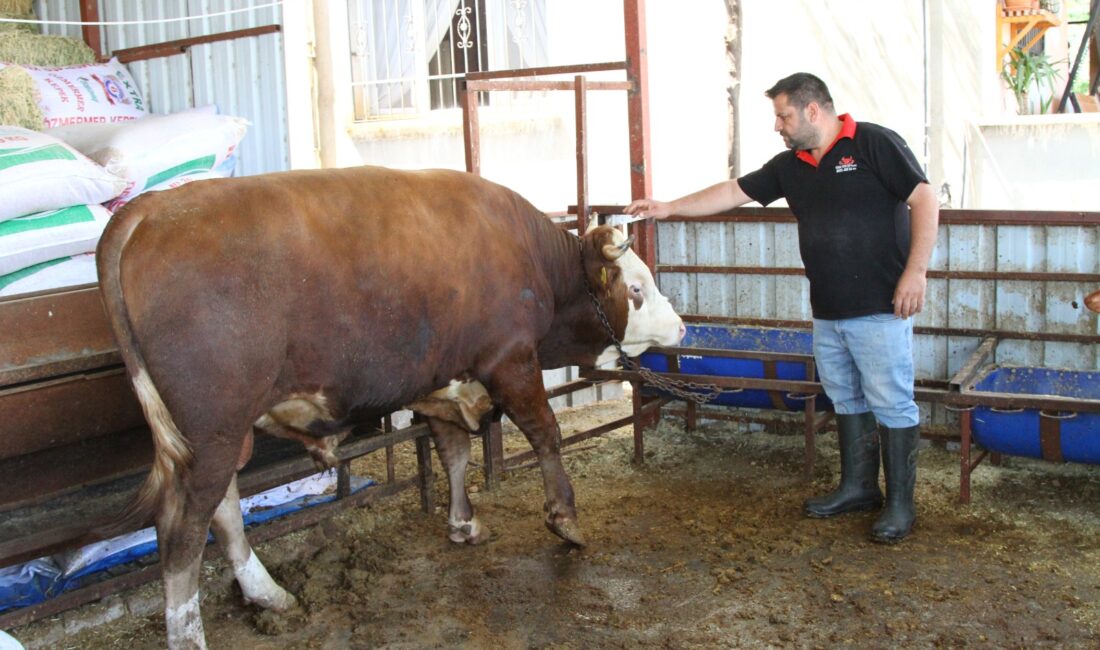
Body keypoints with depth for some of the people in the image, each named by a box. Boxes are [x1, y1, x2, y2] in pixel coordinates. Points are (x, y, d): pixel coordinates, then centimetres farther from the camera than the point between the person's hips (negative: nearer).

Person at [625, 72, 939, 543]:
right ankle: (858, 488, 29)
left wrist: (915, 272, -17)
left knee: (892, 403, -1)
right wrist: (669, 208, 11)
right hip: (827, 313, 8)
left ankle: (900, 503, 10)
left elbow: (925, 201, -11)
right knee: (846, 399, 16)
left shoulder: (874, 144, -8)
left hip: (880, 309, -7)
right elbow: (735, 192, 15)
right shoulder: (790, 166, 12)